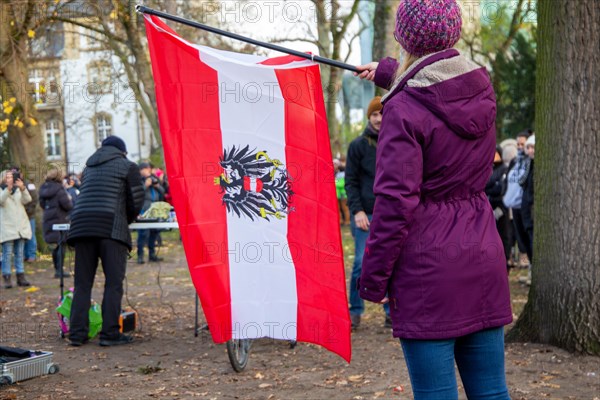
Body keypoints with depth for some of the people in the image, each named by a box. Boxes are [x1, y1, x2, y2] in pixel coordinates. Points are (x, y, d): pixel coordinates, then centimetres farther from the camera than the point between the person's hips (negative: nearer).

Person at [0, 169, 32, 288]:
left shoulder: (18, 189, 14)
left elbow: (27, 200, -3)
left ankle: (20, 277, 11)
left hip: (21, 226, 4)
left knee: (19, 253, 7)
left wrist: (23, 188, -22)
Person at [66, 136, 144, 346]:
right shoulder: (128, 166, 11)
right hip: (111, 226, -5)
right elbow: (137, 199, 3)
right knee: (113, 282, -2)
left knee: (82, 282, 8)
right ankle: (110, 333, -6)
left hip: (81, 225, 5)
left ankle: (77, 333, 5)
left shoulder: (89, 167, 28)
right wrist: (128, 219, 21)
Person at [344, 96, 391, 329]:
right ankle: (355, 312, 6)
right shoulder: (358, 145, 2)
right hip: (366, 214, -2)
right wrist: (357, 210, -11)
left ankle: (392, 312, 12)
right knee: (361, 264, -4)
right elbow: (350, 181, 0)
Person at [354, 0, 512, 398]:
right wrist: (387, 71, 44)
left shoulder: (405, 108, -15)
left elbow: (395, 203, -17)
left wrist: (372, 278, -8)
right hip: (484, 260, 7)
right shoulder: (481, 89, 5)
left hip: (428, 266, -6)